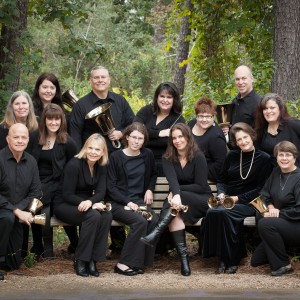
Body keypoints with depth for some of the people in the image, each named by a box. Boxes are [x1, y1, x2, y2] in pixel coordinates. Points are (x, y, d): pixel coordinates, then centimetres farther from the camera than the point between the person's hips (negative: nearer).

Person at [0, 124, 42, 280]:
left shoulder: (31, 161, 1)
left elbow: (36, 193, 2)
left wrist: (19, 209, -16)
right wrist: (15, 211, -28)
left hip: (17, 214, 5)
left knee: (13, 264, 4)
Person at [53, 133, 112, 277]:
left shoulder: (101, 167, 2)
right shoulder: (74, 165, -17)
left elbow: (100, 191, -6)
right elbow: (67, 195, -18)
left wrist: (90, 202, -31)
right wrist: (93, 205, -28)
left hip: (87, 204, 6)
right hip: (64, 205, -6)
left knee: (107, 216, -25)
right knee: (93, 216, -33)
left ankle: (93, 260, -21)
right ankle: (80, 261, -24)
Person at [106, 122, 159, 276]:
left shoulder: (147, 155, 10)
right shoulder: (116, 157, -3)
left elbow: (153, 174, 31)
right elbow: (111, 187, -5)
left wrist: (150, 189, 11)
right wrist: (127, 202, -17)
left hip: (139, 201, 4)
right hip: (118, 203, -4)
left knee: (154, 221, -27)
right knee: (140, 221, -32)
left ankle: (139, 263, -20)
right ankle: (123, 264, -25)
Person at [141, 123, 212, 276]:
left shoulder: (198, 157, -9)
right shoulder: (168, 158, 0)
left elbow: (201, 186, -11)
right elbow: (172, 179, -19)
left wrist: (178, 190, -19)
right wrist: (176, 194, -40)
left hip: (201, 200, -2)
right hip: (182, 199, 2)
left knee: (175, 205, -35)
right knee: (175, 211, -34)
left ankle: (156, 234, -46)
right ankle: (184, 258, -41)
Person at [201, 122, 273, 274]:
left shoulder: (264, 159, 1)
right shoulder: (231, 156, 15)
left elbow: (261, 188, -3)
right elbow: (221, 180, 21)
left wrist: (239, 198, -12)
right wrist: (221, 193, -1)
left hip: (248, 203, -4)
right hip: (227, 199, 4)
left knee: (224, 213, -36)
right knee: (211, 213, -31)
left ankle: (232, 260, -23)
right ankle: (222, 259, -22)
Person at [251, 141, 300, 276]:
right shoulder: (276, 172, 4)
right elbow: (265, 194, 13)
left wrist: (279, 213, -17)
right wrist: (271, 207, -7)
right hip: (281, 226, 7)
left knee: (264, 224, -32)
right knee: (256, 260, 2)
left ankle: (283, 265, -19)